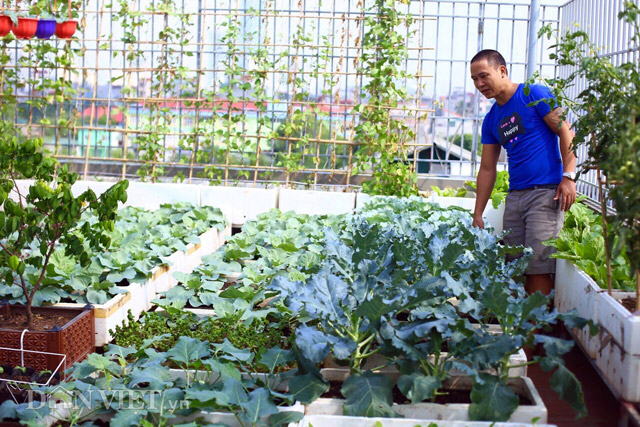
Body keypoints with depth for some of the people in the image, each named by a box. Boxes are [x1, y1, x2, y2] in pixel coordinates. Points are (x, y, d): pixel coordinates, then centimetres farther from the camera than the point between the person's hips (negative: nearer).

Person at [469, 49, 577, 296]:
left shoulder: (534, 95, -1)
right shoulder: (491, 120, 17)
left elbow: (565, 132, -6)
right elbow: (487, 169, 18)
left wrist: (568, 176, -16)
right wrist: (477, 215, 14)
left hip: (546, 192, -7)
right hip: (515, 197, 7)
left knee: (538, 268, -12)